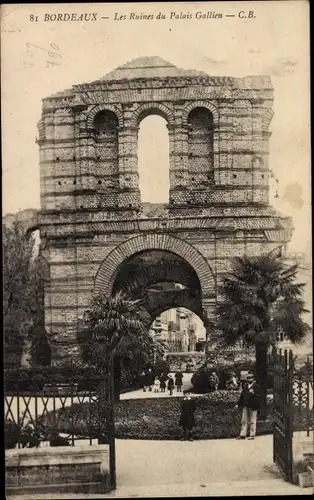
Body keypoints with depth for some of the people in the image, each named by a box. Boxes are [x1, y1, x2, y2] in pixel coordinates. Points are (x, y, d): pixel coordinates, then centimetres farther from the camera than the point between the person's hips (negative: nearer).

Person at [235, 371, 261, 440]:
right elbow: (242, 395, 18)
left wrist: (253, 393, -26)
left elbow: (258, 396, -8)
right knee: (244, 420, 7)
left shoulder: (256, 386, -2)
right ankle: (243, 435, 11)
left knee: (252, 421, 0)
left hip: (253, 406, -5)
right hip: (245, 406, 5)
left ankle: (252, 435, 7)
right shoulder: (245, 386, 13)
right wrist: (239, 404, 18)